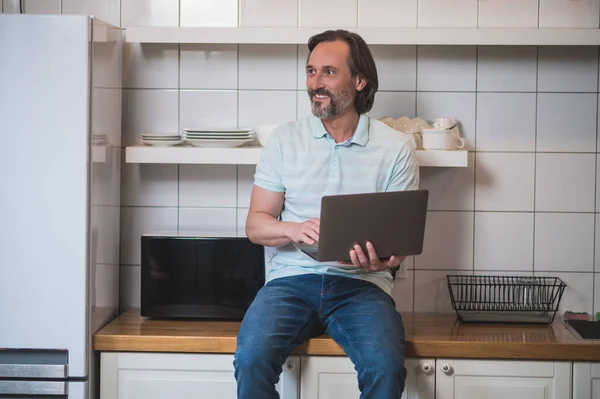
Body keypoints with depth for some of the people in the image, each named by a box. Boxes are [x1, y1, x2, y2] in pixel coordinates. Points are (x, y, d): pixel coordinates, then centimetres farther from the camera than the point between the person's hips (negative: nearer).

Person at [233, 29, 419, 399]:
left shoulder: (396, 147, 5)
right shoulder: (285, 139, 9)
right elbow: (255, 225, 9)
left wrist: (382, 260, -20)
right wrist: (295, 230, -14)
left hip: (362, 284, -1)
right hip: (292, 277, 1)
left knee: (386, 367, -31)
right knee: (252, 357, -29)